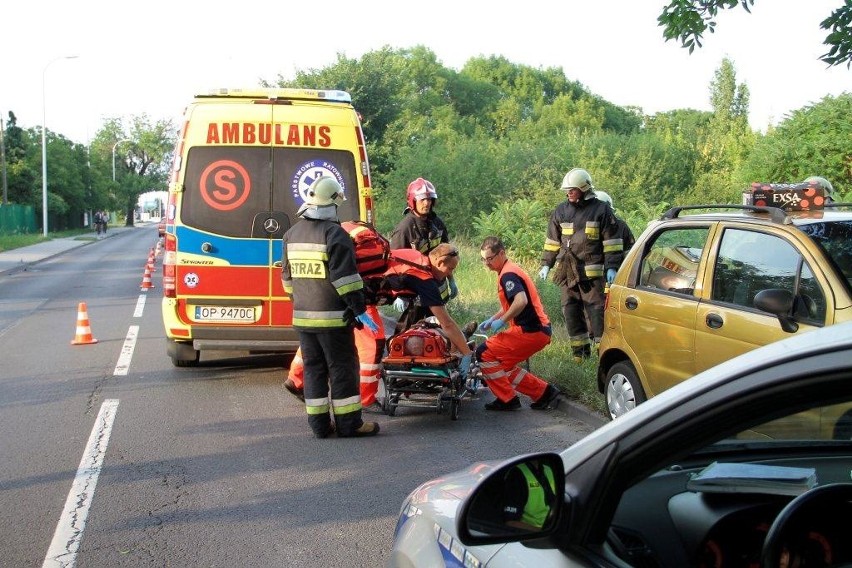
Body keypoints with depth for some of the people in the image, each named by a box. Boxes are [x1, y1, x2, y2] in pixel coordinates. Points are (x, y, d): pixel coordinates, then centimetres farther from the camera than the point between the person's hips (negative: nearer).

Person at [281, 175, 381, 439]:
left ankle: (319, 424, 12)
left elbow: (287, 276, 19)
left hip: (302, 316, 7)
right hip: (332, 317, -7)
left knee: (313, 367, 10)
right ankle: (348, 423, 5)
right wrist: (359, 309, -13)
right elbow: (345, 277, -17)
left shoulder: (292, 234, 11)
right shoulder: (335, 233, -12)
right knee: (342, 367, 1)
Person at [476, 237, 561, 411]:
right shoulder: (510, 271, 19)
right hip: (539, 331, 10)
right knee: (503, 364, 17)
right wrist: (491, 320, 21)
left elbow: (521, 301, -30)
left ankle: (507, 399, 2)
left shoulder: (508, 275, -14)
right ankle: (544, 392, 16)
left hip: (529, 331, -10)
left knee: (484, 354, -5)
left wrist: (501, 321, -20)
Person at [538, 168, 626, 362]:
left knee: (596, 308, -7)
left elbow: (612, 242, -2)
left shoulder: (601, 210, -2)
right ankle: (580, 349, 15)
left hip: (592, 271, -5)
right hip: (567, 271, 5)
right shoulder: (561, 211, 12)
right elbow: (552, 240, 18)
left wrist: (612, 267, -8)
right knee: (570, 310, 6)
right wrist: (546, 264, 13)